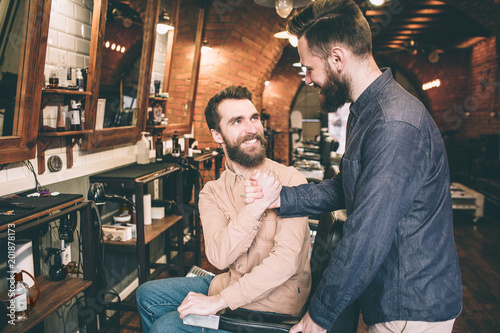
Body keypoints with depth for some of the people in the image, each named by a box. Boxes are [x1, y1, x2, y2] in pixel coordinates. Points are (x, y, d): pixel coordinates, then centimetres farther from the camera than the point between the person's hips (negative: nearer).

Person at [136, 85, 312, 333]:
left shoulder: (289, 180, -17)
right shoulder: (212, 192, -3)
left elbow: (287, 260, -26)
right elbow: (219, 257, -18)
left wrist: (220, 301, -25)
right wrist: (256, 204, -32)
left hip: (274, 301, -5)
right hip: (232, 283, 5)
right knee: (147, 294, 9)